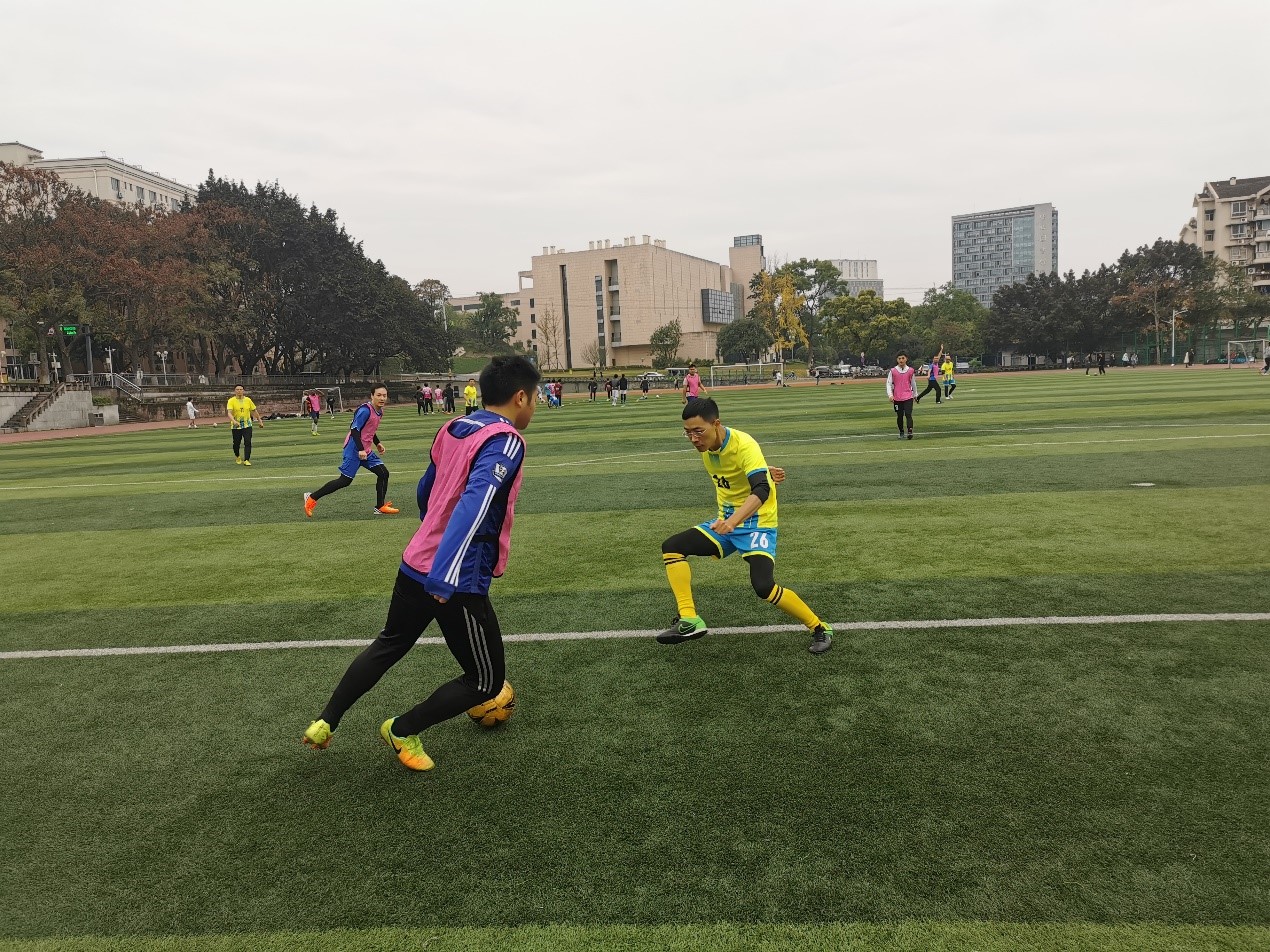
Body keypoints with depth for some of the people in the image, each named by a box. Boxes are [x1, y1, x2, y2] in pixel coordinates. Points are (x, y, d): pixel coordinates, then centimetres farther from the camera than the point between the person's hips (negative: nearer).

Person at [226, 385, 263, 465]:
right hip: (236, 426, -1)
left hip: (247, 425, 1)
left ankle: (246, 460, -10)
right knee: (237, 443, 10)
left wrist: (260, 421, 16)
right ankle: (237, 456, 37)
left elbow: (254, 411, 14)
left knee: (248, 442, -11)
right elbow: (229, 413, -20)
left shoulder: (248, 400, 4)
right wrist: (234, 421, -38)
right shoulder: (231, 401, -7)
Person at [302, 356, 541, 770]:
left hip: (415, 564, 8)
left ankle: (324, 723, 34)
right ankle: (403, 731, 21)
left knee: (389, 645, 31)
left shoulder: (451, 429, 8)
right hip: (458, 582, -8)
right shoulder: (506, 442, -16)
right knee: (486, 681, 12)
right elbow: (474, 503, -32)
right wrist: (444, 577, -40)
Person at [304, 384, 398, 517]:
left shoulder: (379, 411, 9)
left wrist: (377, 443, 21)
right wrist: (360, 450, -28)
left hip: (366, 450, 9)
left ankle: (380, 507, 11)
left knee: (383, 473, 2)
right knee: (345, 480, -8)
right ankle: (312, 498, 2)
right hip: (354, 450, -9)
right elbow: (354, 429, -22)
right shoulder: (365, 410, -19)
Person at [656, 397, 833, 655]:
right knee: (671, 547, -7)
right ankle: (689, 621, -12)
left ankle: (819, 629, -2)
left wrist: (733, 521, -53)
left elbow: (762, 491, -39)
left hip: (756, 524, -7)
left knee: (764, 587, -24)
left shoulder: (743, 445, -25)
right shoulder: (706, 446, -3)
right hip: (725, 523, 8)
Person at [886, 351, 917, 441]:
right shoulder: (893, 371, 0)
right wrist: (890, 395, -14)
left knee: (908, 414, -15)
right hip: (897, 398, 1)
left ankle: (910, 431, -23)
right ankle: (901, 432, 24)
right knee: (899, 416, 10)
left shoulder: (911, 371, 4)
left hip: (908, 397, -1)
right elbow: (889, 383, -1)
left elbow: (913, 383, 17)